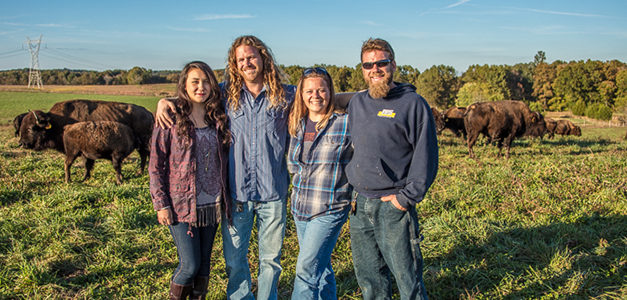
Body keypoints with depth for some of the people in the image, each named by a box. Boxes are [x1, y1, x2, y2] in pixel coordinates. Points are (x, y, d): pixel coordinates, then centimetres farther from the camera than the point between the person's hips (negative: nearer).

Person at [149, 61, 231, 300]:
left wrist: (225, 197, 8)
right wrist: (161, 204, -8)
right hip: (181, 206, -4)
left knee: (204, 262, 13)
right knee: (190, 264, -1)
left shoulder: (218, 118, 6)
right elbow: (156, 165, -4)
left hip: (212, 205, 4)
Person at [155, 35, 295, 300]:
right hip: (237, 192, 1)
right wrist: (165, 100, 2)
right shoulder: (227, 93, 3)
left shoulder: (285, 95, 0)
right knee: (234, 260, 11)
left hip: (273, 194, -1)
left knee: (271, 258, 13)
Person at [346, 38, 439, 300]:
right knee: (368, 276, 15)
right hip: (359, 205, 6)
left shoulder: (413, 104, -5)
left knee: (407, 278, 0)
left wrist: (408, 197, -14)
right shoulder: (356, 103, 13)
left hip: (393, 205, -6)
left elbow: (425, 156, -8)